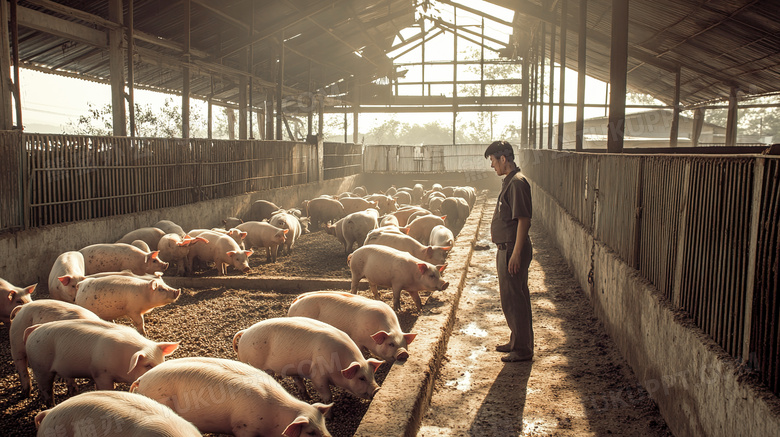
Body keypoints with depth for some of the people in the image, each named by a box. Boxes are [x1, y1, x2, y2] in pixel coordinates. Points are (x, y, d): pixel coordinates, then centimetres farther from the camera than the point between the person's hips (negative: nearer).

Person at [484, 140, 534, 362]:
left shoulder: (517, 182, -17)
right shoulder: (510, 181, 14)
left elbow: (524, 220, -22)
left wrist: (516, 253, -24)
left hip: (513, 249, -10)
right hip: (507, 248, 10)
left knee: (513, 300, -3)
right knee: (516, 298, 17)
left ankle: (522, 350, 7)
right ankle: (518, 342, 29)